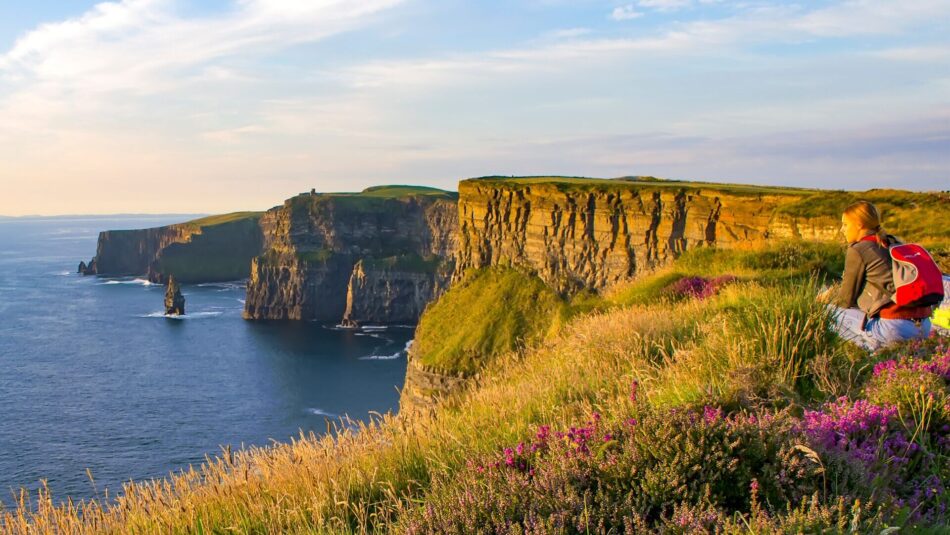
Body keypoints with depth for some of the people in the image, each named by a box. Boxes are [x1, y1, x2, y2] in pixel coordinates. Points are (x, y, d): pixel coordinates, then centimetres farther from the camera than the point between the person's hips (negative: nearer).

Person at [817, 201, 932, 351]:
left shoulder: (857, 250, -5)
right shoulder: (895, 243, 18)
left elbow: (847, 299, 2)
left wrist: (829, 301, 23)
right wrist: (836, 291, 28)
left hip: (895, 328, -8)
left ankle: (879, 349, -6)